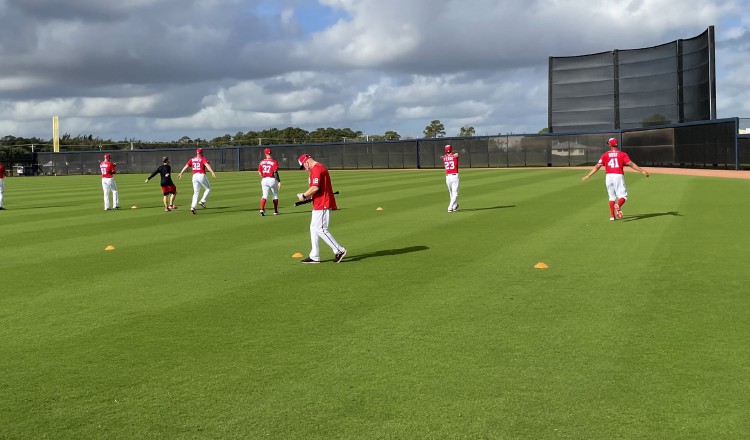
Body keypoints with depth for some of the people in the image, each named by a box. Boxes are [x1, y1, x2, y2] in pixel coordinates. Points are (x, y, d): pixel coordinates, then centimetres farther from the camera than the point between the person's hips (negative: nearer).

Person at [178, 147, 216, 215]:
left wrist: (181, 173, 19)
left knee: (196, 192, 7)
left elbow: (186, 166, 11)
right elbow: (207, 165, -20)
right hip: (201, 175, -5)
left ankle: (193, 207, -6)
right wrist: (212, 172, -33)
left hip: (194, 176, 5)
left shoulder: (192, 160, 14)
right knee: (208, 189, 15)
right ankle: (202, 201, 0)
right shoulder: (203, 159, -2)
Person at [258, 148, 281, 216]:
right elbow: (275, 173, -17)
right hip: (272, 179, -3)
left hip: (264, 180, 3)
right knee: (275, 195, 13)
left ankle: (262, 209, -19)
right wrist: (279, 182, -18)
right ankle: (275, 211, 17)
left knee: (264, 195, 3)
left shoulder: (261, 162, 5)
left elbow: (260, 172, 9)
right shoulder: (274, 162, -9)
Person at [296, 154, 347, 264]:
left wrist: (304, 195, -10)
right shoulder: (319, 168, 19)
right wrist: (309, 196, 14)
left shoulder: (316, 169, -14)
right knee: (314, 228, 13)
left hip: (322, 205, -11)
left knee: (320, 229, -10)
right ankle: (314, 257, 16)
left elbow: (315, 188, -23)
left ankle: (339, 250, -6)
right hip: (320, 204, 11)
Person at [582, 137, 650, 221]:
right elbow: (631, 164, -6)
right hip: (619, 176, -2)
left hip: (609, 176, 2)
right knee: (623, 196, 2)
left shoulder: (605, 155, 6)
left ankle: (612, 216, 10)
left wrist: (588, 175, 7)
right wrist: (642, 171, -6)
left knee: (612, 196, 15)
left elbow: (597, 166, 2)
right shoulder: (622, 154, 3)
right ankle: (618, 206, -31)